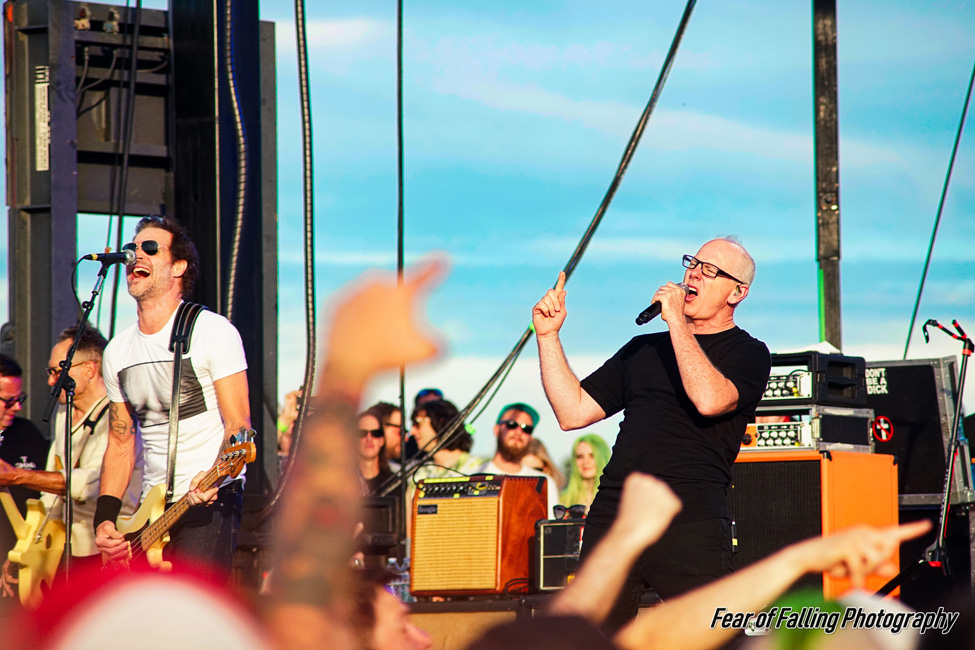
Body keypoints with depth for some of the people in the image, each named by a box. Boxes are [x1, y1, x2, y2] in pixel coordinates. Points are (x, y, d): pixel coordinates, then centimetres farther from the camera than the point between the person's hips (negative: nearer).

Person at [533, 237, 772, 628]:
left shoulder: (747, 354, 8)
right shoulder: (644, 349, 25)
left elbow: (709, 399, -15)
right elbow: (572, 412, 20)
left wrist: (676, 321, -9)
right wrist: (548, 336, 14)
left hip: (690, 523, -5)